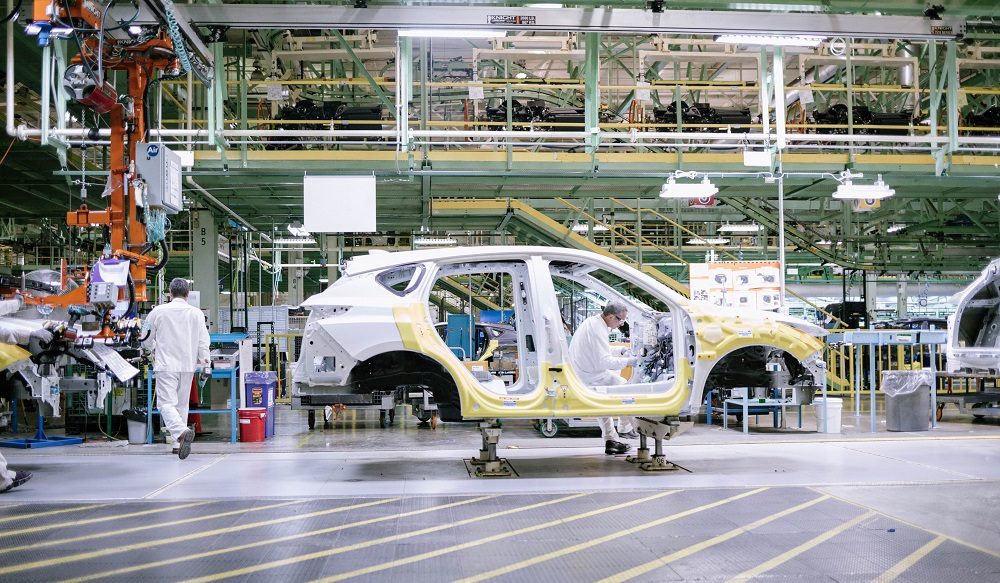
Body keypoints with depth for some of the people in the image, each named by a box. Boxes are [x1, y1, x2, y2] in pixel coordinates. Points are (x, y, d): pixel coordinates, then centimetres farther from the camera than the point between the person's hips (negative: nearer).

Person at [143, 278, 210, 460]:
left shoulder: (158, 311, -3)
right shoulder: (196, 313, 1)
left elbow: (146, 339, 7)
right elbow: (203, 341, 0)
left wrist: (154, 350, 27)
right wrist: (203, 361, 12)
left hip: (165, 365, -3)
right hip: (188, 365, 3)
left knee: (167, 403, -6)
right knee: (182, 404, 15)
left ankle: (181, 432, -31)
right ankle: (181, 442, 19)